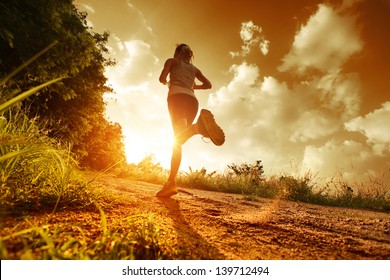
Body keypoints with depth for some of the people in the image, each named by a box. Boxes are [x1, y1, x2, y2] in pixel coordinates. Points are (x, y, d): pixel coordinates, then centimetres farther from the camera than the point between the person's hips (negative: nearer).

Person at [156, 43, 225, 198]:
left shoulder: (171, 61, 23)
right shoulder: (194, 68, 33)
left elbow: (162, 78, 8)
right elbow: (208, 84, 26)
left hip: (177, 96, -4)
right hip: (192, 100, 4)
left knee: (178, 137, -21)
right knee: (180, 138, -1)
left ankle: (198, 125, -53)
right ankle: (171, 182, -11)